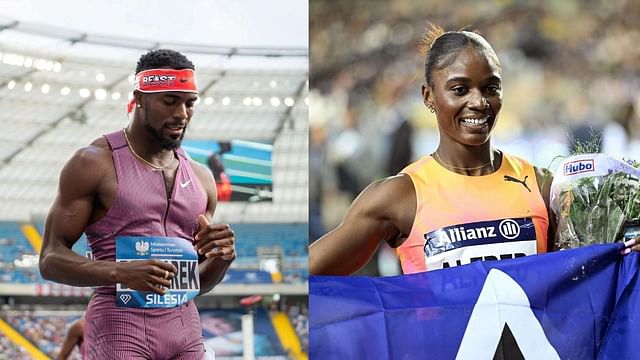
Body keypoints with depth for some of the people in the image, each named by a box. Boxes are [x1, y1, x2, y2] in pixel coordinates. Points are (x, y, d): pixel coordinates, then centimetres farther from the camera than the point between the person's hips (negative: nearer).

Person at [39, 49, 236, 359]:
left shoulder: (200, 177, 15)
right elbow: (51, 259, -6)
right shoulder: (94, 164, -2)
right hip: (120, 325, -5)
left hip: (185, 330, 5)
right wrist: (119, 273, -22)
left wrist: (222, 258, -2)